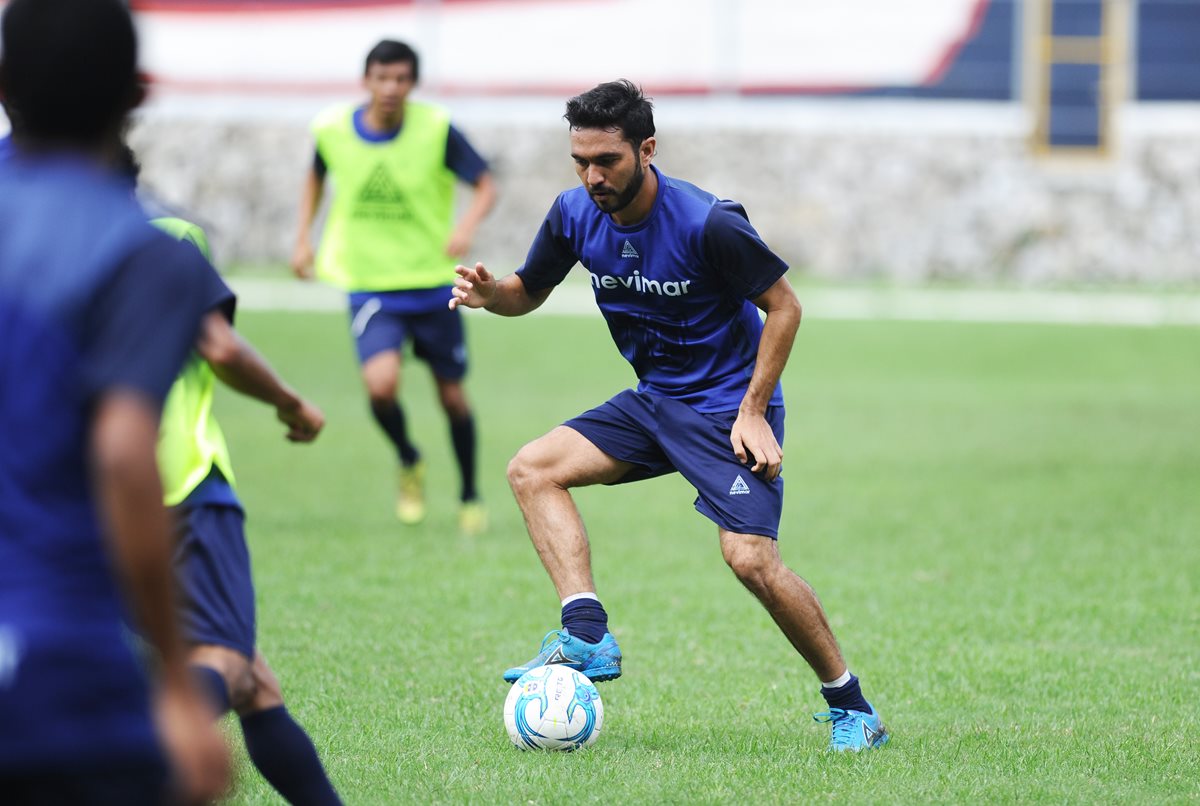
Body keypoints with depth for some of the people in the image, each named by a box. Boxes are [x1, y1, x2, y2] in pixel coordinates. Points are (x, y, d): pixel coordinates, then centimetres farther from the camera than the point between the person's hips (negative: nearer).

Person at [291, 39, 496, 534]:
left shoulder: (436, 130, -12)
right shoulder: (333, 130, -5)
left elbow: (485, 185, -8)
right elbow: (316, 176, 17)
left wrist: (466, 225, -28)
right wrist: (304, 238, 7)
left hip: (432, 284, 0)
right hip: (368, 285, 0)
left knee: (452, 396, 8)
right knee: (381, 384, -22)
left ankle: (469, 497, 33)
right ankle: (408, 464, 10)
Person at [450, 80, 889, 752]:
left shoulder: (708, 223, -23)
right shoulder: (575, 215, -6)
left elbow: (783, 306, -13)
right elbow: (530, 292, 10)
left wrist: (753, 412, -16)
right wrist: (489, 293, -13)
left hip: (728, 407, -7)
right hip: (654, 400, 7)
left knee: (751, 559, -19)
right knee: (533, 469, -8)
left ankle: (852, 708, -2)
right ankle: (588, 637, -16)